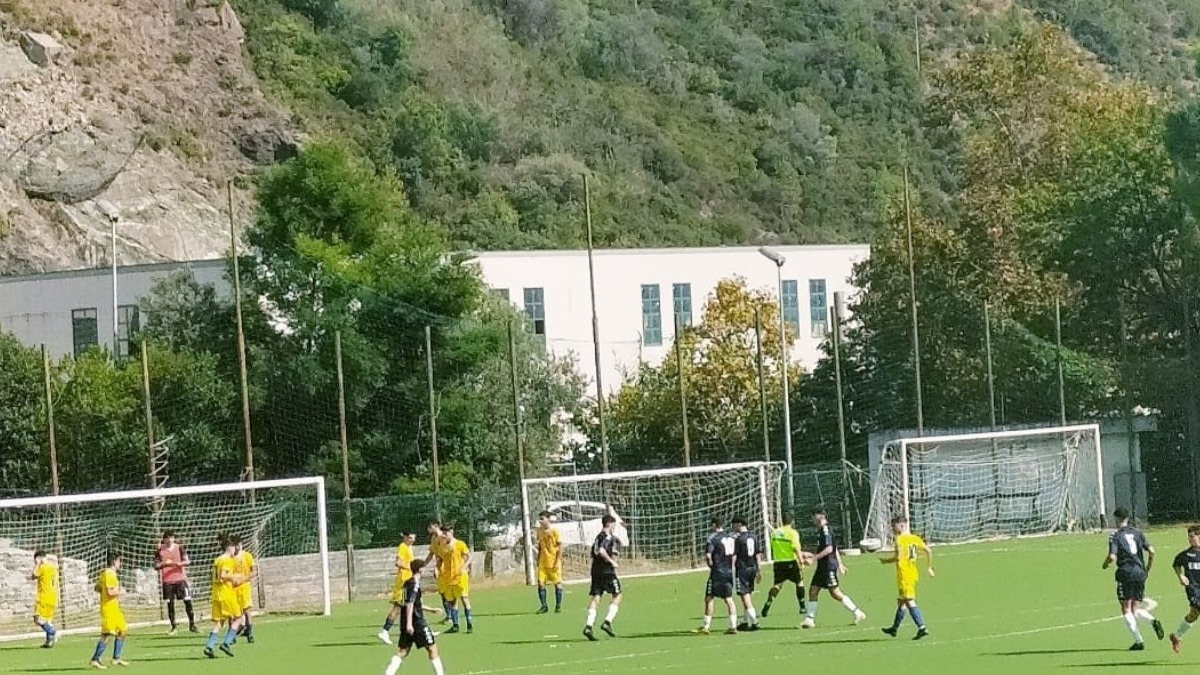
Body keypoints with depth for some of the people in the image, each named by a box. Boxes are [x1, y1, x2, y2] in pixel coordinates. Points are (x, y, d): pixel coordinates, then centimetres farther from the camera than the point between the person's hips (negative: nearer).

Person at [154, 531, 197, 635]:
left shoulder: (179, 548, 3)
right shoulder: (160, 550, 4)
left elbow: (187, 561, -4)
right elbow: (156, 565, 4)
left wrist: (179, 563, -23)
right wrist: (164, 564, -16)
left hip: (180, 578, -1)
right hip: (167, 581, 1)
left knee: (188, 601, -5)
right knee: (170, 603, 1)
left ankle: (192, 625, 4)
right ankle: (174, 626, 12)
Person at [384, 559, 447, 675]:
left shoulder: (407, 583, 15)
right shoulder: (415, 584, -12)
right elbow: (409, 604, -20)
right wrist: (409, 623, -25)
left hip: (406, 623, 8)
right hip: (417, 622, -8)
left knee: (402, 651, 6)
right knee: (432, 647, 3)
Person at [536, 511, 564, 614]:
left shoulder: (555, 531, -9)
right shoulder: (539, 531, 6)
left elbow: (560, 547, -8)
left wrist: (558, 561, -14)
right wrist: (538, 559, 14)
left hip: (554, 562, -4)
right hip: (543, 562, 4)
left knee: (557, 583, 2)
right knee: (541, 584, -3)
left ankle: (558, 605, 13)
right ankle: (544, 606, 5)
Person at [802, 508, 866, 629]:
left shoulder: (825, 530, -14)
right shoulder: (822, 530, 16)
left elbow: (829, 549, -23)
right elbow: (835, 549, 23)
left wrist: (815, 557, -21)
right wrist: (839, 564, 27)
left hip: (829, 566, -10)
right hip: (822, 566, 10)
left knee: (835, 593, -7)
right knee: (813, 591, 5)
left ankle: (857, 613, 1)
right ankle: (809, 619, 6)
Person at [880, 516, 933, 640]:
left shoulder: (900, 539, -12)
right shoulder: (914, 538, 10)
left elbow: (898, 557, -23)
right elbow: (928, 551, 10)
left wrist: (886, 561, -5)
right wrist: (929, 567, 19)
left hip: (904, 575, -9)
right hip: (914, 573, 9)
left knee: (910, 602, -10)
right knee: (901, 601, 19)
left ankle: (922, 628, -20)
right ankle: (894, 628, 31)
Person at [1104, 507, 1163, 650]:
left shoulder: (1115, 536, -3)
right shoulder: (1137, 533, 10)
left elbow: (1112, 557, -14)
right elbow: (1151, 551, 2)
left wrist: (1105, 565, 7)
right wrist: (1148, 568, 17)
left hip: (1126, 573, -5)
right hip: (1140, 573, 5)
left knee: (1126, 609, 3)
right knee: (1135, 609, 13)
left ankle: (1138, 641, -5)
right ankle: (1153, 620, -16)